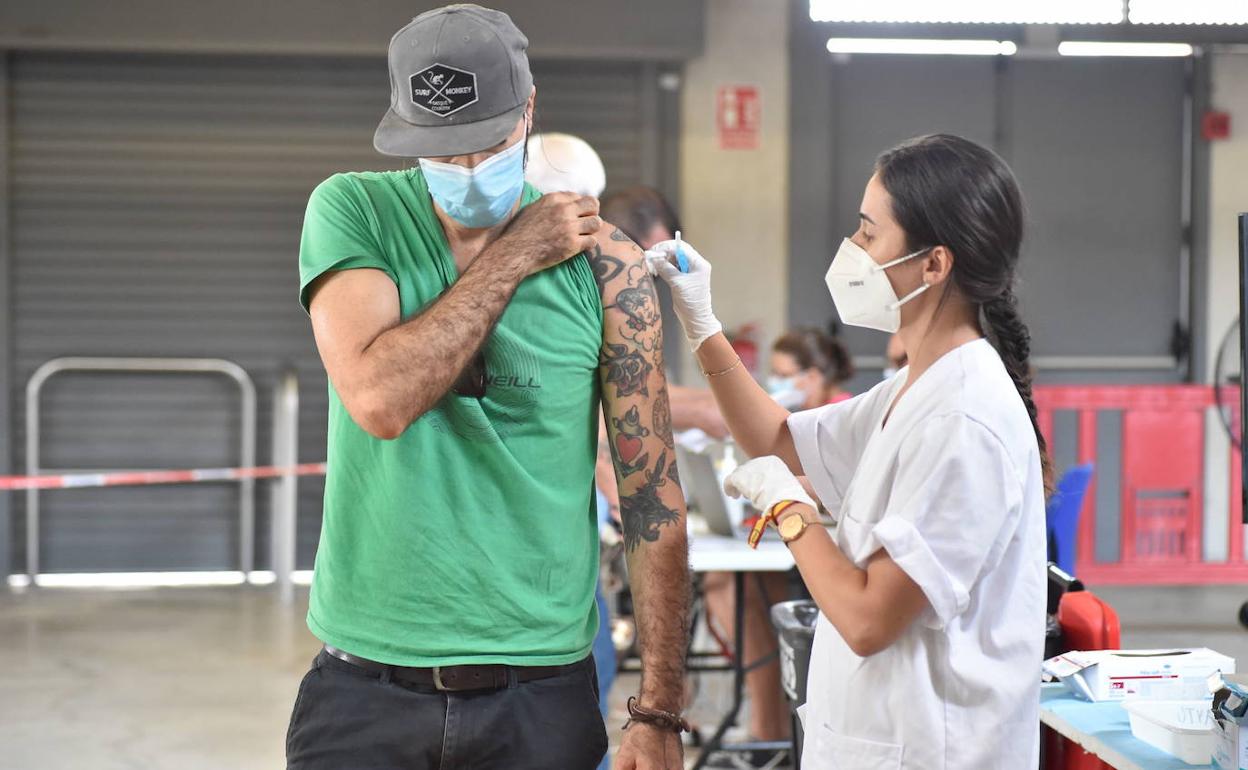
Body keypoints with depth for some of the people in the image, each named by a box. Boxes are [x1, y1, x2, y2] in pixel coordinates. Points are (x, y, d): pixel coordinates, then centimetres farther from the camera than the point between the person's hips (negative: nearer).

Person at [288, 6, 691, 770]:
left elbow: (653, 496, -3)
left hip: (542, 689, 0)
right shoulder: (351, 212, -3)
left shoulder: (604, 263, -4)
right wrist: (514, 257, -12)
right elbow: (380, 400, -18)